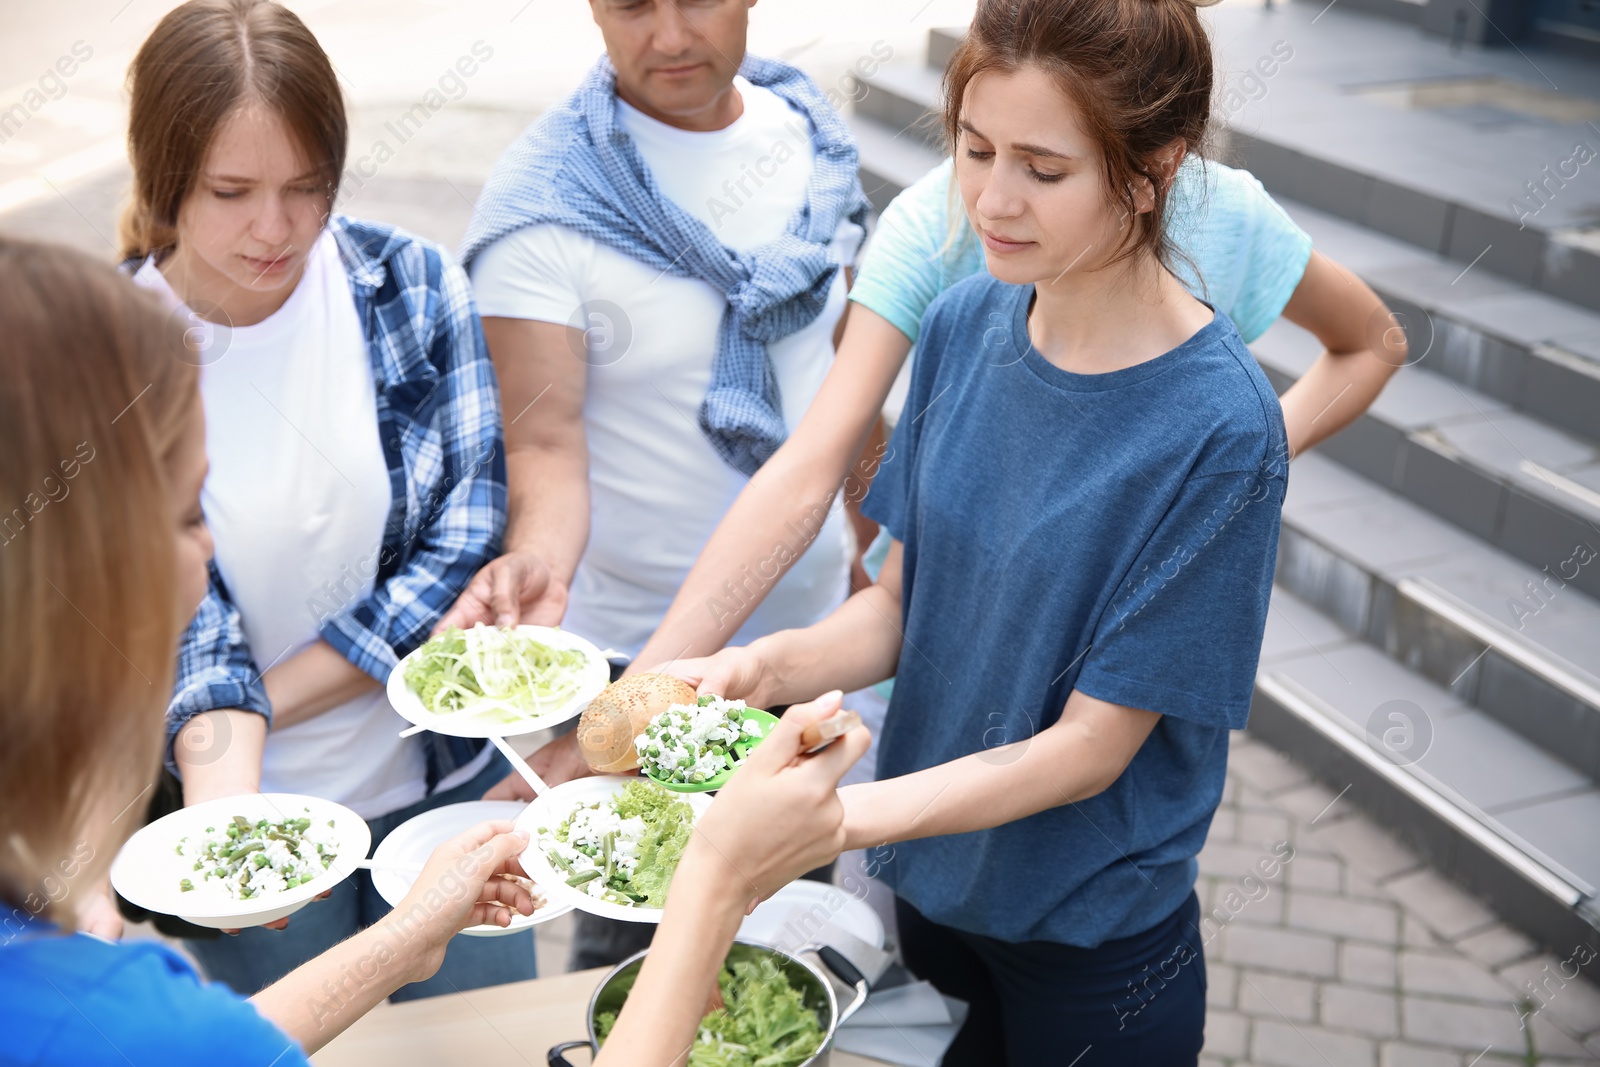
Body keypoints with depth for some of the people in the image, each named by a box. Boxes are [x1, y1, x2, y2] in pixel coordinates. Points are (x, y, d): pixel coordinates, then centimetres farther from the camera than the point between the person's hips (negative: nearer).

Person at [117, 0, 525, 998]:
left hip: (445, 774, 2)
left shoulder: (413, 281, -12)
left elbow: (468, 541, -13)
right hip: (259, 810, -1)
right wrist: (224, 801, -35)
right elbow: (180, 621, -17)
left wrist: (260, 706, -16)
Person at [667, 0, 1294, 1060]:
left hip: (1095, 947, -5)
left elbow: (1090, 744, -22)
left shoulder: (1220, 432, -25)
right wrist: (767, 668, -21)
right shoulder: (965, 325, -7)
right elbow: (900, 600, -1)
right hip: (931, 891, 5)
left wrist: (843, 817, -32)